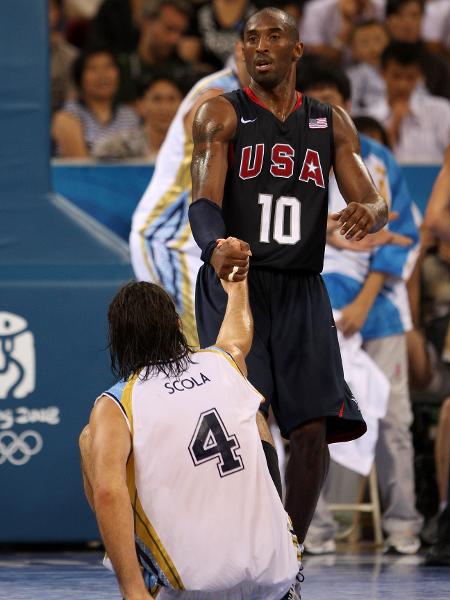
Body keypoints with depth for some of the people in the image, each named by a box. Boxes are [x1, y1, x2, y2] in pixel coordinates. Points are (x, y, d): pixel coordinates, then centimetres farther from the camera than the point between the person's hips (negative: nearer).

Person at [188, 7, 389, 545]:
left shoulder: (330, 123, 13)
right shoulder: (221, 115, 2)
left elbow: (373, 200, 5)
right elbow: (204, 198, -13)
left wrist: (369, 213, -22)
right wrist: (215, 248, -36)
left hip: (301, 290, 4)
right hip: (233, 283, -3)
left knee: (313, 426, -6)